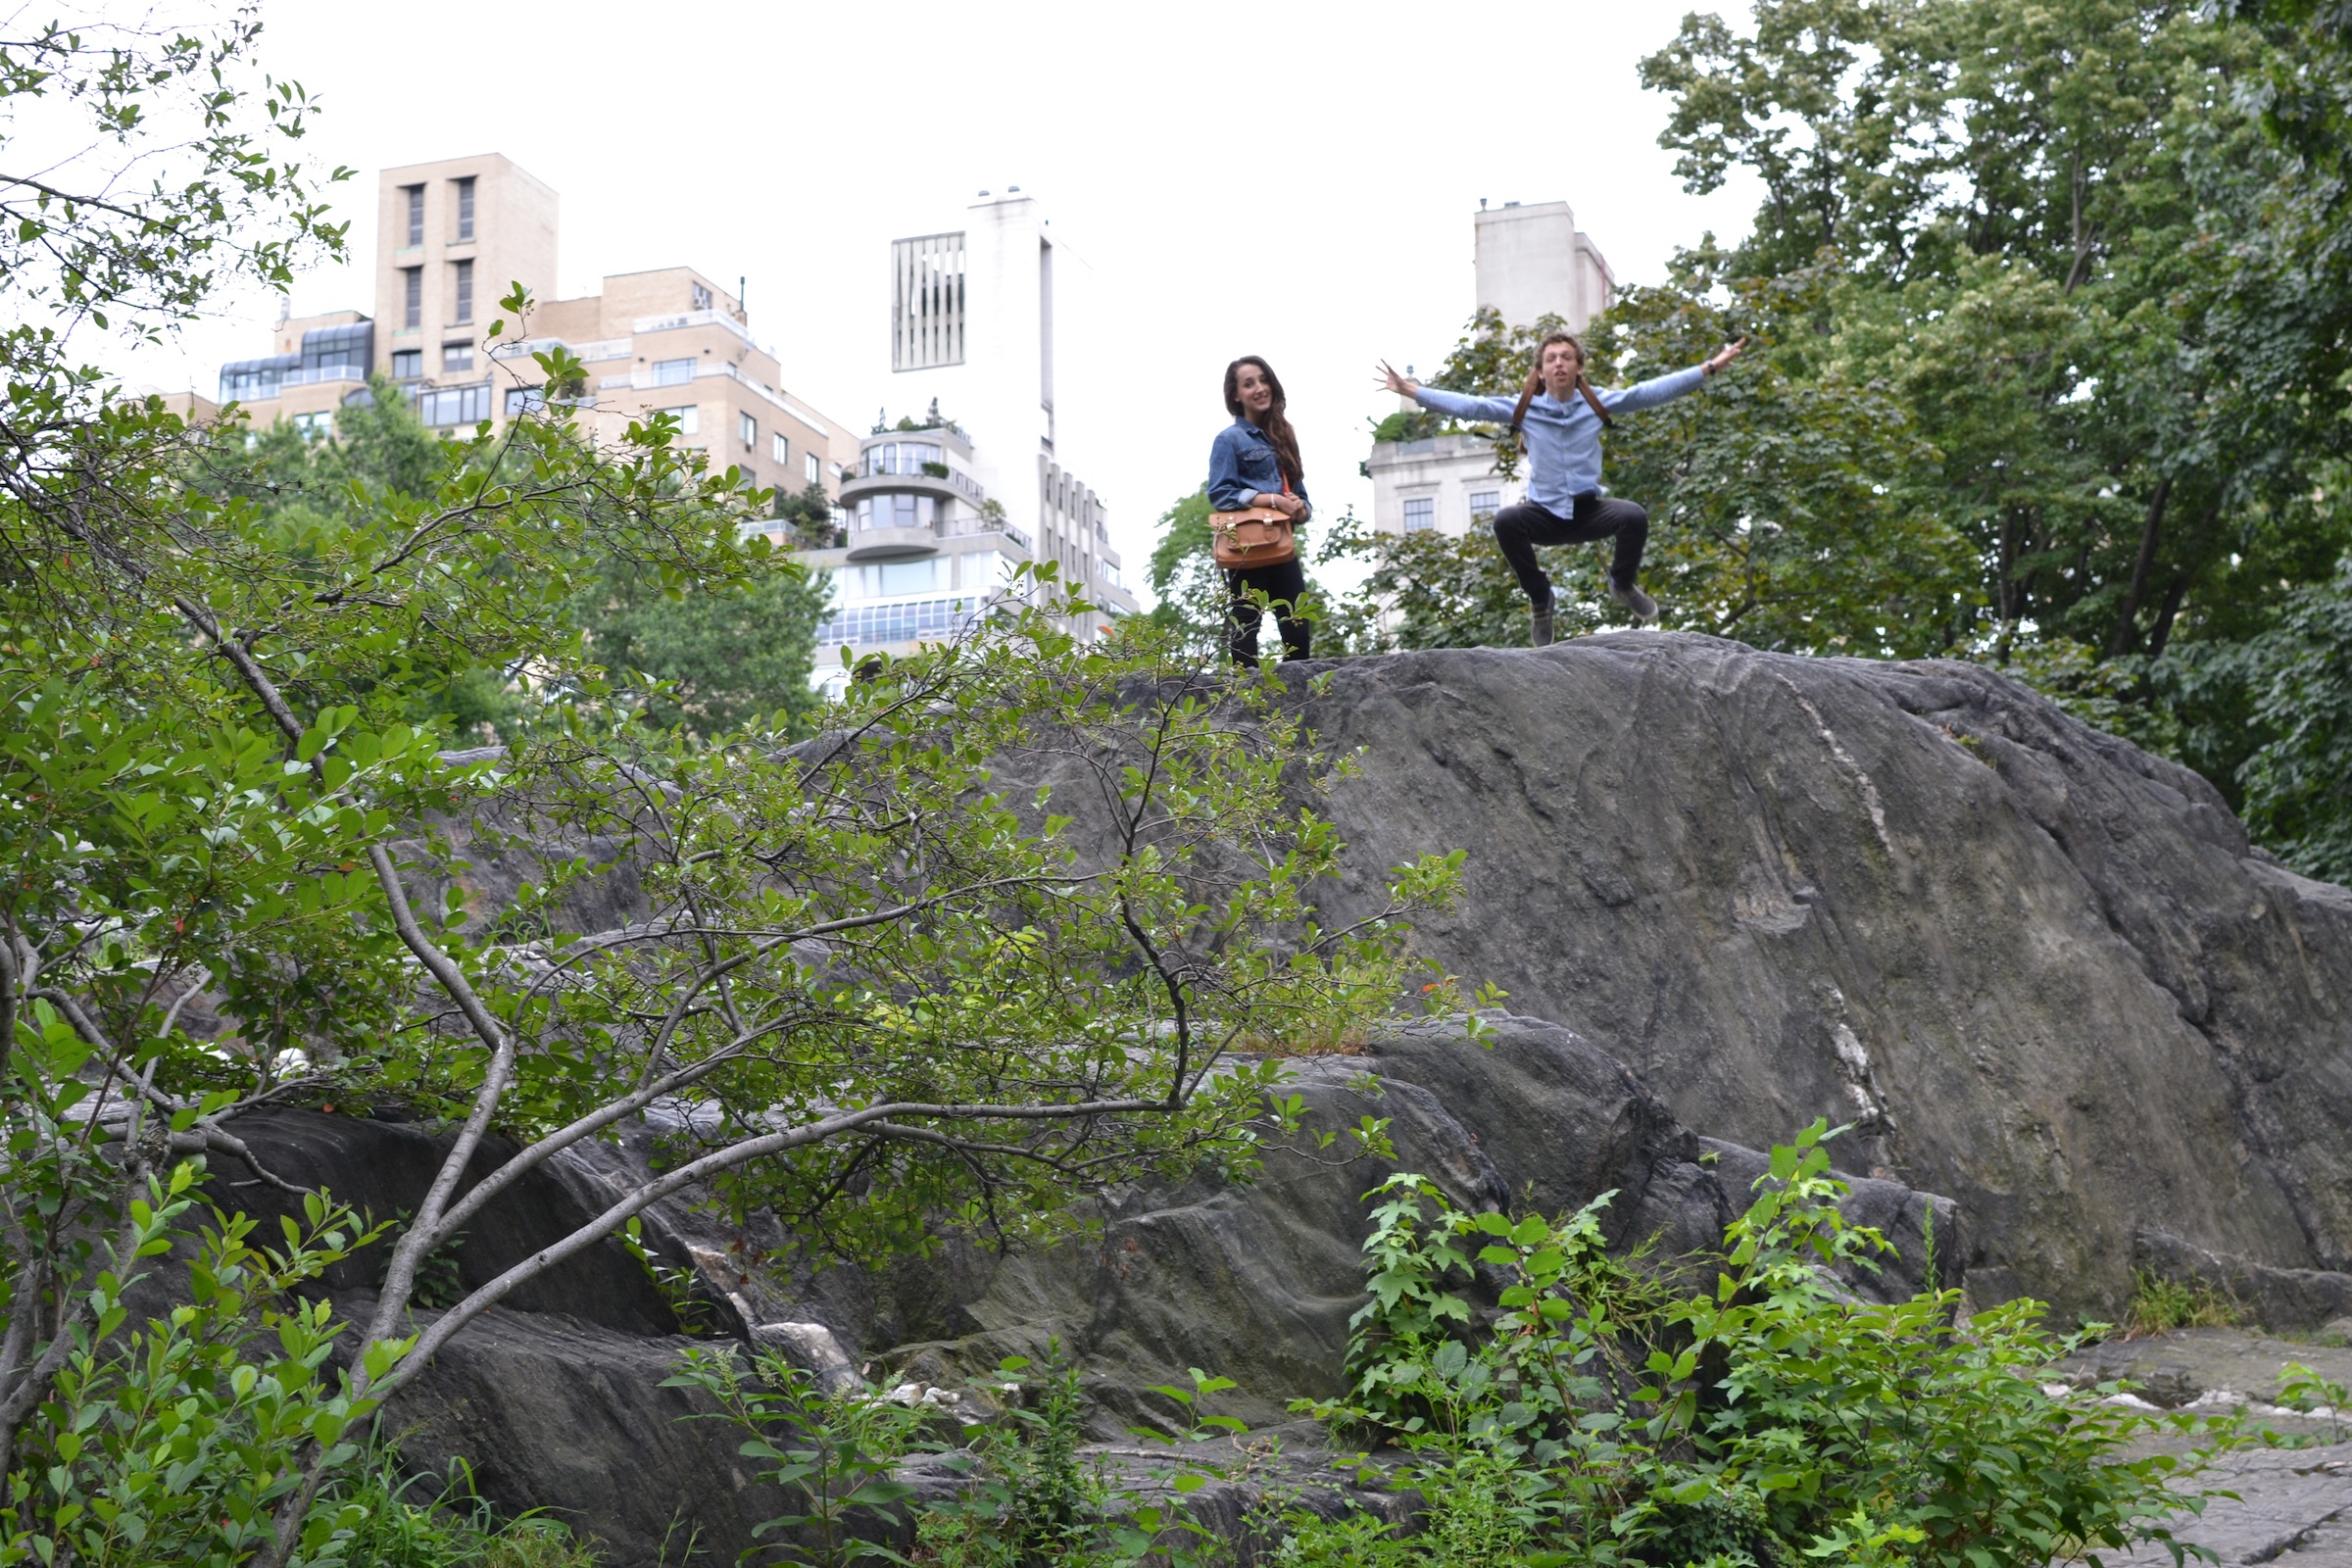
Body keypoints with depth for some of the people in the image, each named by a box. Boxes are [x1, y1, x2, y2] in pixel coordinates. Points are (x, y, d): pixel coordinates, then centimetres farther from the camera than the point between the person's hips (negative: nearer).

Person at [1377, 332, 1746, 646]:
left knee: (1634, 517, -28)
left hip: (1589, 511, 1)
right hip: (1545, 515, -1)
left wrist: (1710, 367, -11)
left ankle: (1624, 584, 7)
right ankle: (1539, 599, -6)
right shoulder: (1523, 408, -5)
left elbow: (1652, 392, -6)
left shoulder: (1598, 402, -4)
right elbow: (1468, 406, -7)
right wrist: (1411, 391, -14)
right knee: (1506, 521, -31)